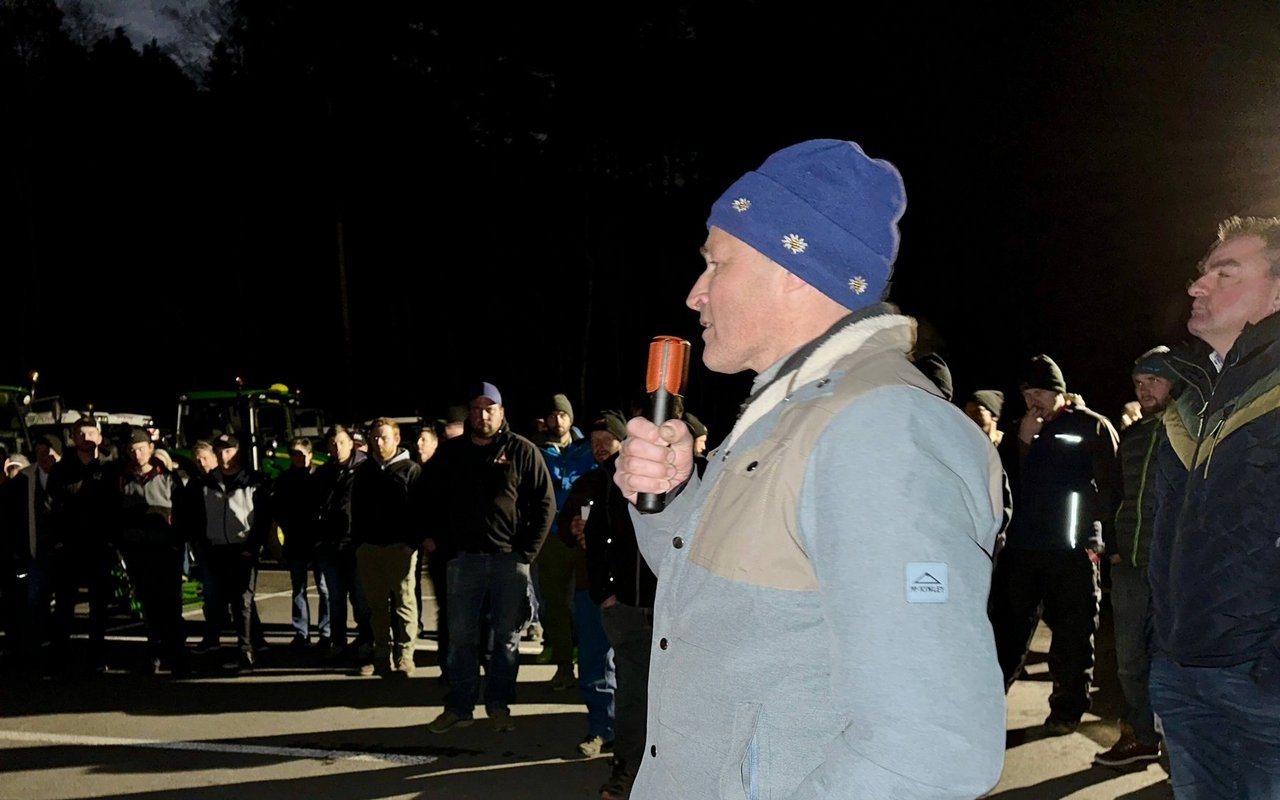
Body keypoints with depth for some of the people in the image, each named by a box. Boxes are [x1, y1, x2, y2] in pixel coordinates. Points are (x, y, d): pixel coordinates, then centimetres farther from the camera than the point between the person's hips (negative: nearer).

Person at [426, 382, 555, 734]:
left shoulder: (522, 450, -1)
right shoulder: (450, 452, 7)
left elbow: (545, 502, 0)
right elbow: (432, 500, 17)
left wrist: (528, 550, -6)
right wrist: (434, 537, 5)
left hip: (510, 559, -2)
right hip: (464, 558, 2)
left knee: (507, 637, 6)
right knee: (461, 636, 5)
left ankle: (499, 705, 17)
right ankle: (459, 707, 14)